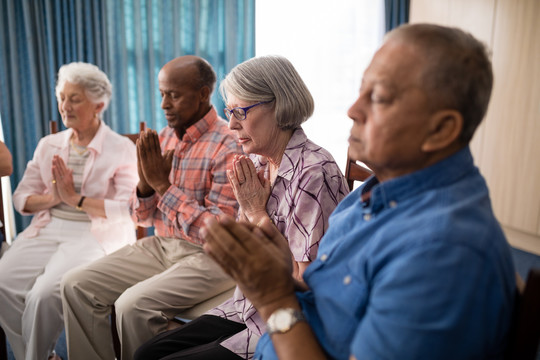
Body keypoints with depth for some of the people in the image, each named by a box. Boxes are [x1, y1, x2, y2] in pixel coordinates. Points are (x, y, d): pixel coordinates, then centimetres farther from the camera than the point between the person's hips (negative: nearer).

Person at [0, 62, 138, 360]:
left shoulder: (122, 149, -3)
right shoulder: (48, 145, 15)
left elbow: (128, 209, -13)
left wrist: (75, 199, -13)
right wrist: (51, 198, -9)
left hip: (95, 235, -5)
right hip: (46, 230, 6)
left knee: (44, 295, -25)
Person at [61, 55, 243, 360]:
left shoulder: (228, 146, -15)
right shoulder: (164, 138, 6)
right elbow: (143, 219, 11)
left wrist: (163, 184, -18)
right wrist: (146, 182, -11)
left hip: (210, 256, -7)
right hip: (161, 246, 7)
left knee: (134, 304, -25)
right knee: (77, 285, -4)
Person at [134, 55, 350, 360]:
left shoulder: (315, 172, -22)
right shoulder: (257, 164, 2)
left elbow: (304, 282, -21)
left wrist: (257, 212, -16)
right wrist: (247, 207, -8)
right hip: (248, 310, 7)